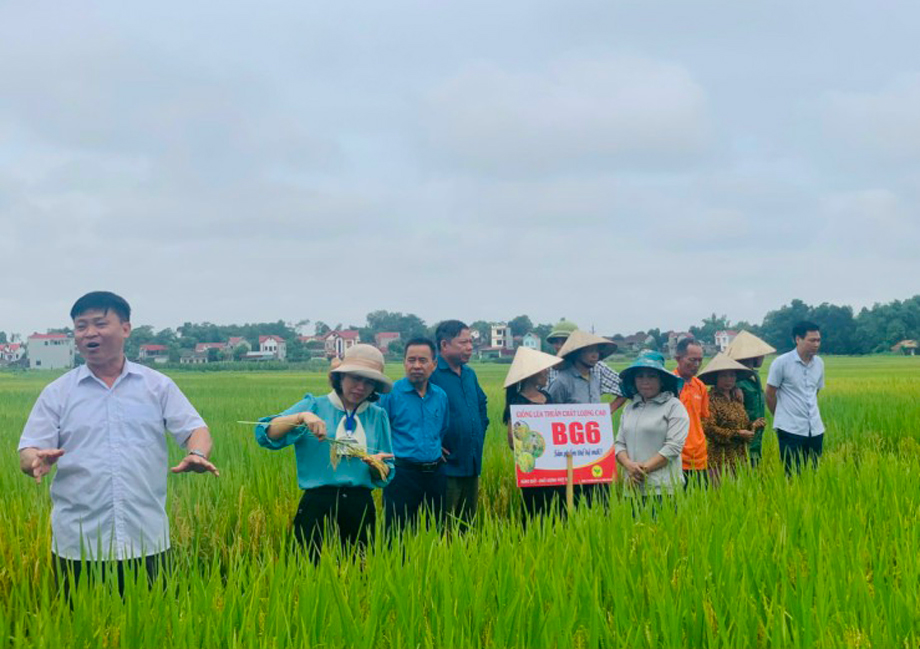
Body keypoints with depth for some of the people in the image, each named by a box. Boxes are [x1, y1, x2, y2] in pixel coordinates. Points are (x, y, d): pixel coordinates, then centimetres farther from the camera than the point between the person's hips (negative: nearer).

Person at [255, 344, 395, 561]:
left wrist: (377, 465, -9)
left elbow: (385, 477, 13)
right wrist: (301, 417, -22)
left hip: (360, 509, 3)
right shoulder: (314, 406, 3)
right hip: (318, 505, -3)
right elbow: (265, 435, -9)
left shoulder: (378, 416, 11)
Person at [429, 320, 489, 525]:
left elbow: (482, 403, 32)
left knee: (466, 523, 13)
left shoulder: (469, 374, 15)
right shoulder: (431, 373, -13)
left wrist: (480, 432, 21)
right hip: (446, 465, -8)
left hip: (472, 463, 8)